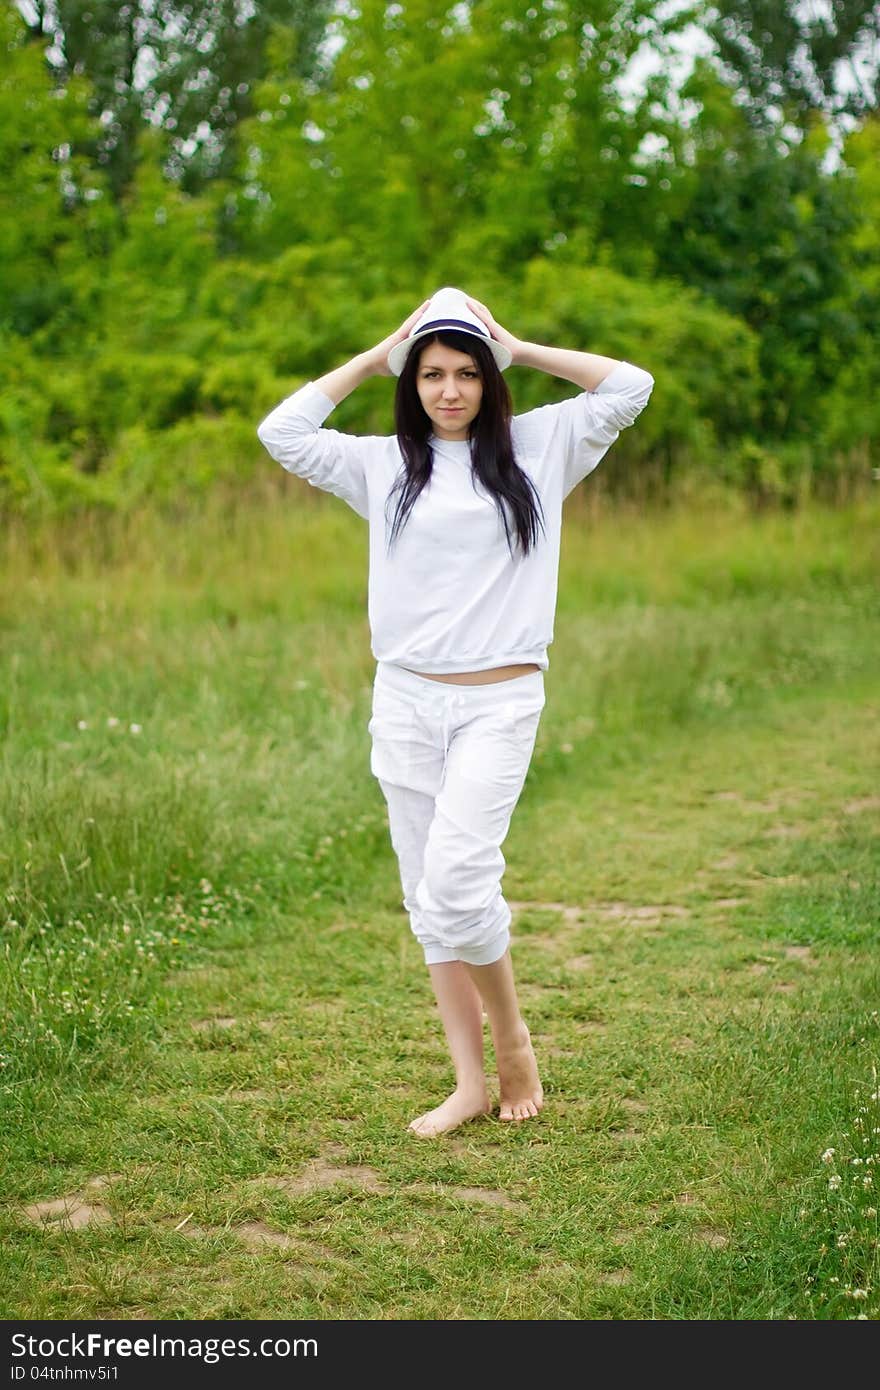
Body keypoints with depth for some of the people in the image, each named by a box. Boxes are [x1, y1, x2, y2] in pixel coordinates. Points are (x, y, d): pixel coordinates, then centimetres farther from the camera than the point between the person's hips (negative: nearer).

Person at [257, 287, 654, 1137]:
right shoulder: (384, 463, 10)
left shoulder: (537, 449, 6)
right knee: (428, 897, 4)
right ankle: (471, 1082, 13)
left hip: (498, 703, -3)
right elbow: (282, 432, 4)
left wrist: (519, 350, 3)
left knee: (457, 878, -17)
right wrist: (374, 358, 7)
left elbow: (629, 387, 0)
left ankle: (512, 1038, 8)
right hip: (405, 700, 3)